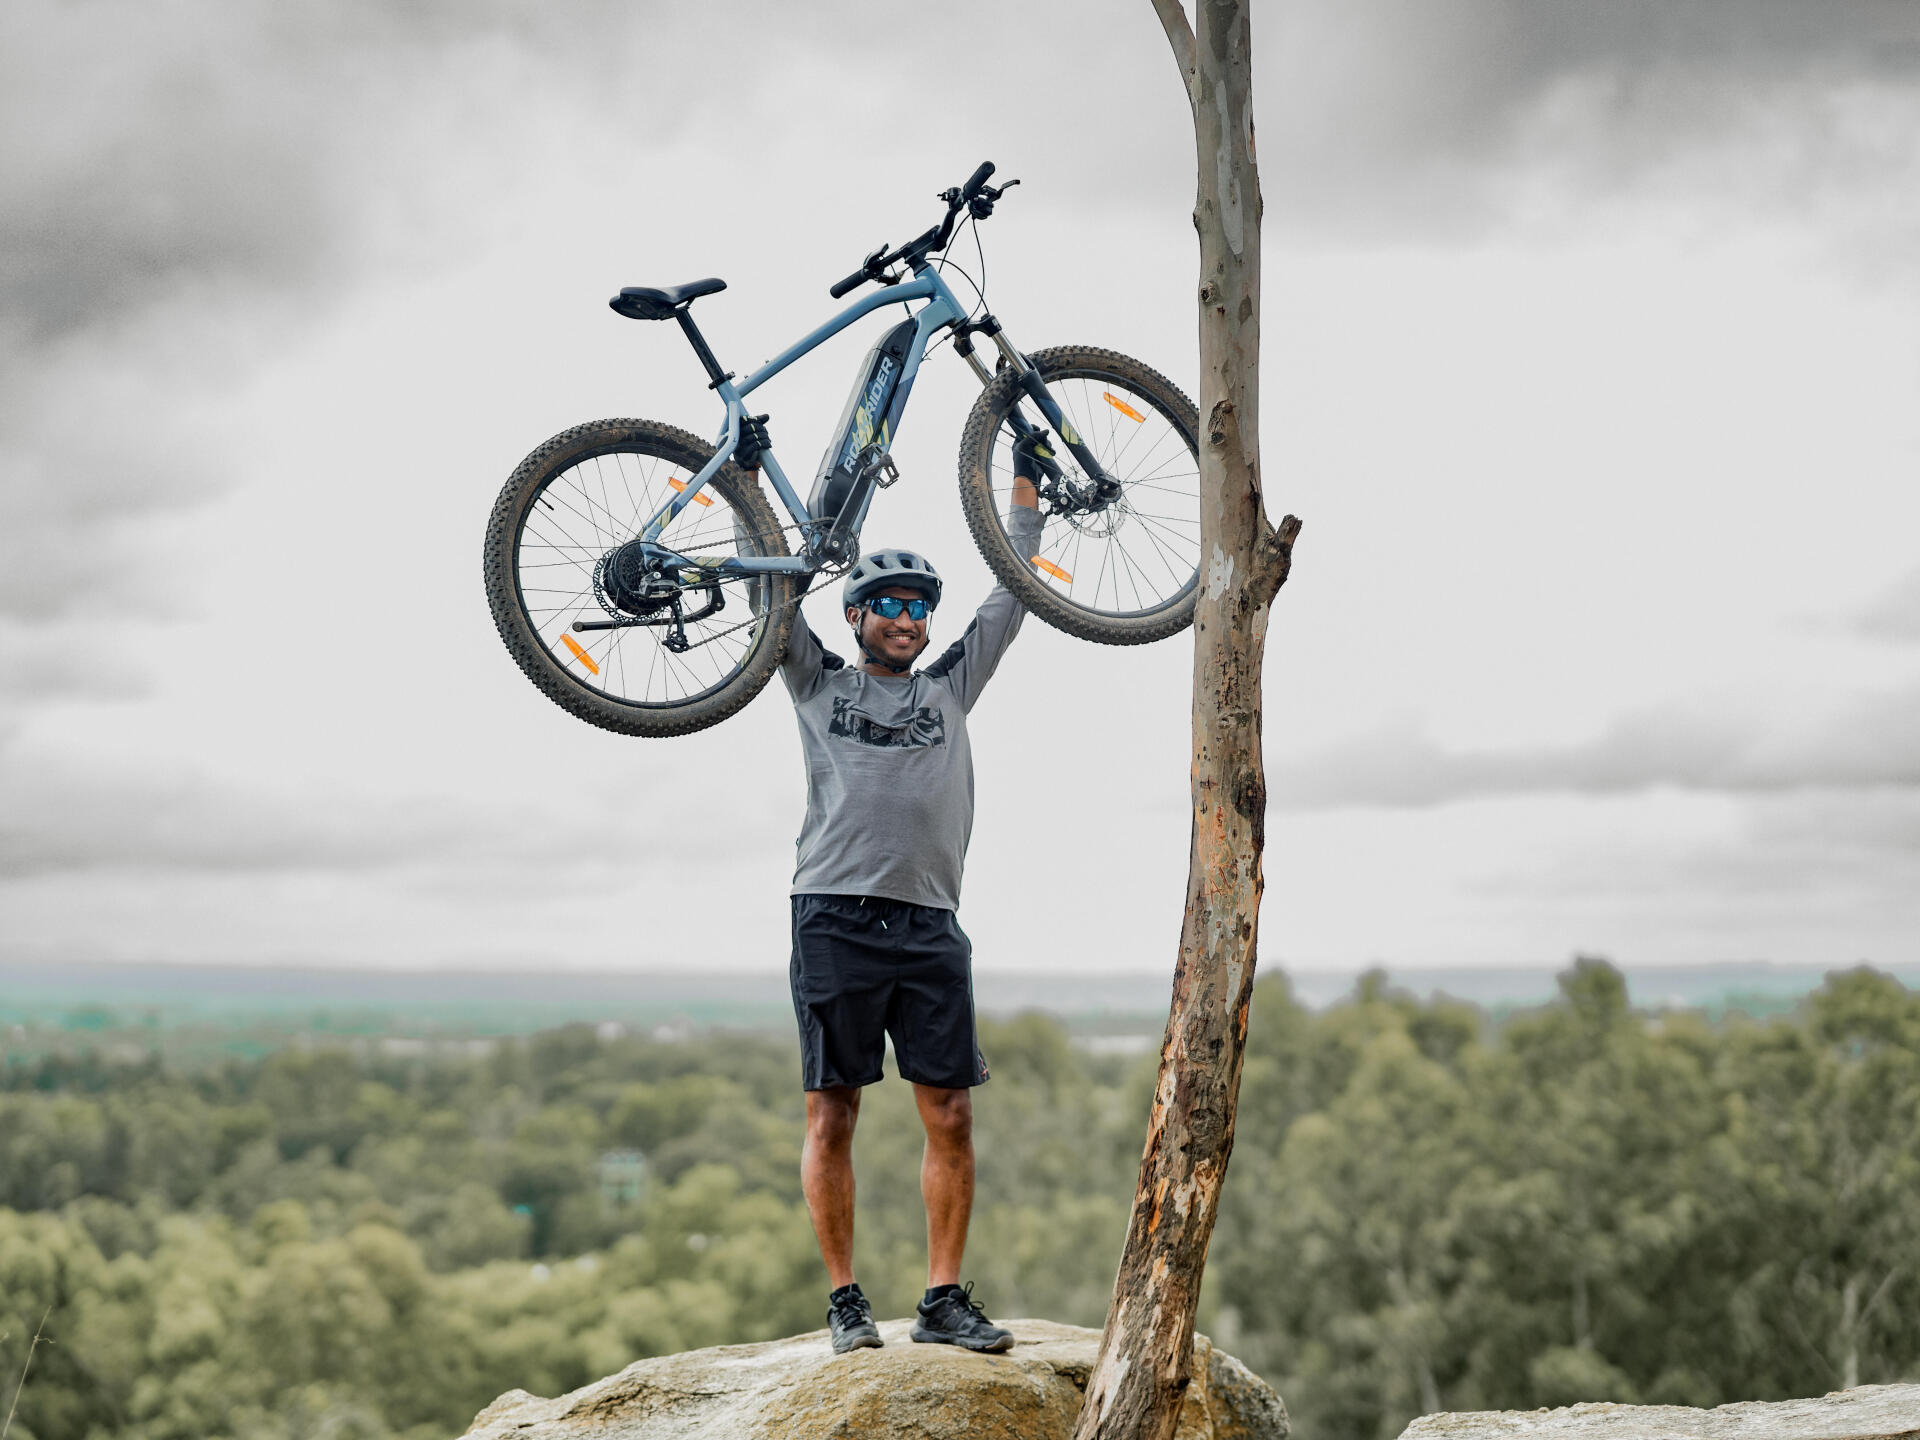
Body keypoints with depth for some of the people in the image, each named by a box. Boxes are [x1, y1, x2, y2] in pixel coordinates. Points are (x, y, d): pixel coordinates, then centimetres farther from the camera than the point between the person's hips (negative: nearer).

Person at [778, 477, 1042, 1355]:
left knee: (950, 1118, -2)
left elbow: (1010, 594, 19)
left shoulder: (950, 687, 19)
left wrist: (1023, 479, 20)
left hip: (928, 928, 2)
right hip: (835, 919, -2)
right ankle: (845, 1302, 8)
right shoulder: (818, 682, 14)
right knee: (831, 1118, 0)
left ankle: (944, 1300, 5)